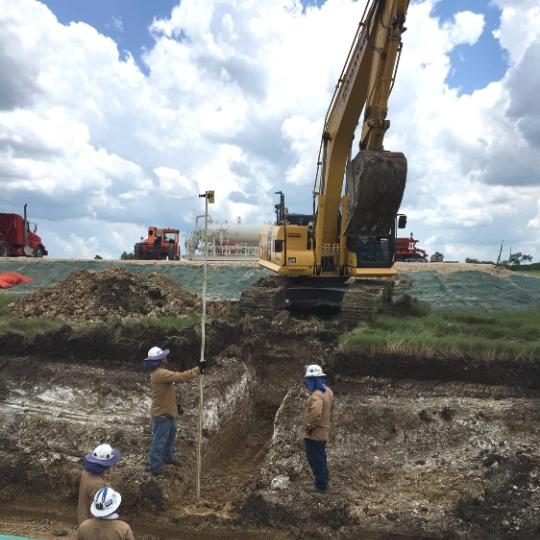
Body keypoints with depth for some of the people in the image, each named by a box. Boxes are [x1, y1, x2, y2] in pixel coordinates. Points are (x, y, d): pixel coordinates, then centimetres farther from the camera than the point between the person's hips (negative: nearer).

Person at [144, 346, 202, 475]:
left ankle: (168, 456, 42)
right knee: (159, 440, 0)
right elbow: (181, 377, -34)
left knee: (170, 434, 25)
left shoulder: (160, 373, 8)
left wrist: (175, 405, 20)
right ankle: (154, 466, 11)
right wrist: (197, 369, -28)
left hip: (168, 411, 11)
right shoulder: (160, 374, -27)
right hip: (162, 414, -11)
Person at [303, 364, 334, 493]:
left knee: (316, 460, 3)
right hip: (323, 432, 10)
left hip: (314, 434, -10)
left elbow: (315, 415, -38)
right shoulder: (328, 391, 5)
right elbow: (329, 410, 18)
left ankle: (321, 486, 12)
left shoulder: (316, 395, -27)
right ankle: (323, 483, 33)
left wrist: (309, 427, -24)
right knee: (320, 459, 21)